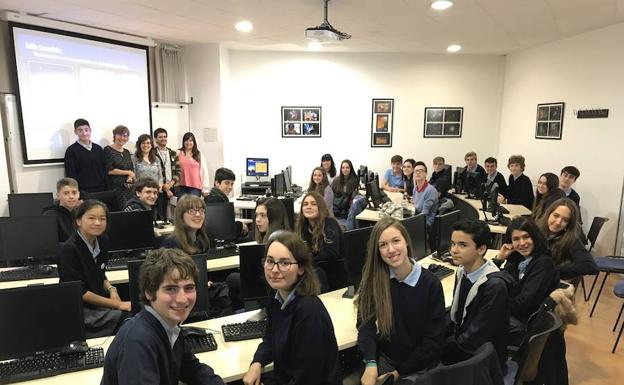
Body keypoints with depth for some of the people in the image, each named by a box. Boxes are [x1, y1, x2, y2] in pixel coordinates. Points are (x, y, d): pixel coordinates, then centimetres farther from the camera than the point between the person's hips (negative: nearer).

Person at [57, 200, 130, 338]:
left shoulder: (101, 242, 3)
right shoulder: (69, 249, -17)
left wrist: (111, 289, -3)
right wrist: (118, 304, -18)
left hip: (99, 303, 7)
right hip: (79, 309, -6)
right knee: (129, 317, -24)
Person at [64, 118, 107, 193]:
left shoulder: (98, 149, 11)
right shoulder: (71, 151, 0)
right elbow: (70, 175, -3)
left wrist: (105, 187, 6)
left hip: (101, 190, 4)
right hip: (83, 192, -3)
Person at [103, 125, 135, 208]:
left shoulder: (127, 152, 17)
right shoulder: (108, 150, -1)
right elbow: (109, 170, -9)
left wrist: (130, 177, -3)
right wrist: (128, 172, -2)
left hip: (129, 187, 5)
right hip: (115, 188, -5)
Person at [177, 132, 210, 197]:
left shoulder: (199, 155, 10)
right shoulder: (178, 154, 8)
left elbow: (204, 172, 7)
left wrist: (205, 189, 2)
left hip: (195, 187, 0)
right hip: (182, 187, 0)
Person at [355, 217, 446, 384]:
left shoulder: (430, 283, -15)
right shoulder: (373, 279, -9)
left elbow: (435, 338, -10)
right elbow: (366, 323, -11)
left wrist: (400, 371, -10)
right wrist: (371, 363, -26)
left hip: (420, 366, -1)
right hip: (384, 359, 2)